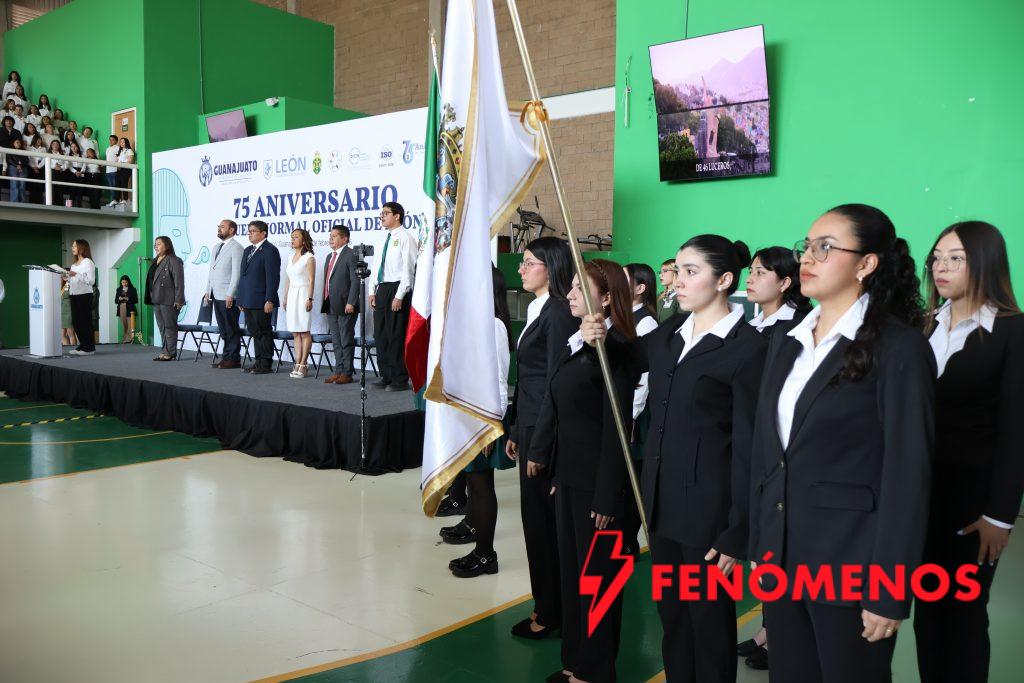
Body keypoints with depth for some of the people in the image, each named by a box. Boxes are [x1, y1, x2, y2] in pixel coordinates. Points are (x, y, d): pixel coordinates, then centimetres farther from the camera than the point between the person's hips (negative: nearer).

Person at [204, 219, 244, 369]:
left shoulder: (236, 248, -8)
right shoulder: (216, 248, 19)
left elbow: (236, 273, -14)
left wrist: (230, 295, -19)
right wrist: (208, 291, 15)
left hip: (228, 296, -8)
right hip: (216, 295, 8)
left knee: (231, 329, -3)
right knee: (223, 329, 12)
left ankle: (234, 359, 3)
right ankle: (227, 357, 18)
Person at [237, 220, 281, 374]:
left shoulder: (270, 251, -10)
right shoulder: (247, 251, 18)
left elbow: (273, 277, -15)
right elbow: (243, 276, 20)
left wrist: (269, 300, -20)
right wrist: (241, 299, 16)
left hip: (261, 302, -9)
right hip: (248, 301, 9)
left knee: (263, 332, -2)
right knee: (254, 331, 13)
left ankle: (265, 364, 5)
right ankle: (259, 361, 20)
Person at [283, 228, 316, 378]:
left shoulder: (309, 258, -6)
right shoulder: (291, 257, 16)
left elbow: (311, 280, -10)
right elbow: (288, 279, 19)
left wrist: (309, 299, -16)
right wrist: (285, 298, 15)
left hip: (303, 294, -7)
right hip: (291, 295, 7)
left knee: (304, 332, -5)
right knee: (295, 332, 5)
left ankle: (302, 365, -3)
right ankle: (298, 364, 7)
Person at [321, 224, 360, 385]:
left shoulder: (351, 255, -9)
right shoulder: (330, 257, 19)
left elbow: (355, 281, -15)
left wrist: (350, 303, -20)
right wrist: (325, 304, 17)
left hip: (345, 306, -9)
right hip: (331, 308, 9)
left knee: (347, 341, -1)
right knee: (336, 341, 12)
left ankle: (347, 373, 4)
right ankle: (338, 371, 19)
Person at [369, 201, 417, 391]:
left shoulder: (405, 238, -8)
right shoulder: (385, 238, 17)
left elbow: (408, 268, -14)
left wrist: (399, 296, -18)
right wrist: (374, 291, 13)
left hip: (396, 289, -8)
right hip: (382, 290, 8)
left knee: (396, 336, -5)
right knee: (380, 335, 10)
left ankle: (400, 380, 4)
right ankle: (386, 376, 20)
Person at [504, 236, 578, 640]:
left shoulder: (559, 314, -16)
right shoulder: (538, 310, 14)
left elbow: (556, 384, -19)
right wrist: (515, 431, 17)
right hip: (529, 426, 9)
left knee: (542, 520, 2)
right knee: (537, 519, 16)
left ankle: (550, 614, 17)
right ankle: (548, 606, 29)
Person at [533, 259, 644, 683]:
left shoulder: (616, 350, -17)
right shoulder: (575, 343, 9)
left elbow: (615, 428, -18)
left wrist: (607, 498, -17)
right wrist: (549, 464, 5)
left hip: (595, 481, -8)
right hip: (568, 475, 8)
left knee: (596, 574, 7)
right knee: (571, 567, 18)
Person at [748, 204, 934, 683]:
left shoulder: (899, 349, -12)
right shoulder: (786, 340, 8)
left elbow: (907, 478, -14)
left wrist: (889, 594, -14)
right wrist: (758, 545, 10)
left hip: (850, 565, -6)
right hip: (780, 557, 6)